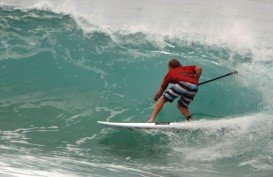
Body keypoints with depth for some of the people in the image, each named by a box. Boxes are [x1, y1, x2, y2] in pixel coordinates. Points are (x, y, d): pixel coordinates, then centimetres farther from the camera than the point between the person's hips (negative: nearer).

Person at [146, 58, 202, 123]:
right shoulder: (188, 68, 36)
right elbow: (199, 68, 15)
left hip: (182, 84, -4)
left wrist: (156, 98, 53)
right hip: (194, 88, 4)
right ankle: (190, 120, 3)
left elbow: (161, 90, 35)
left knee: (162, 99, 7)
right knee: (181, 105, 25)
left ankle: (151, 119, -8)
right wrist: (196, 81, 27)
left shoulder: (170, 73, 28)